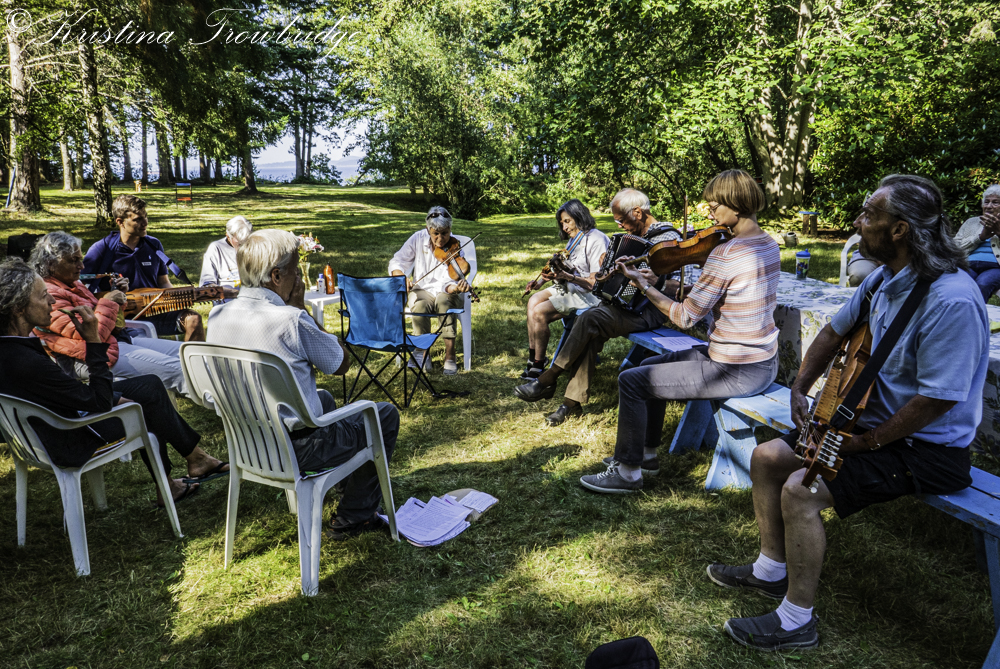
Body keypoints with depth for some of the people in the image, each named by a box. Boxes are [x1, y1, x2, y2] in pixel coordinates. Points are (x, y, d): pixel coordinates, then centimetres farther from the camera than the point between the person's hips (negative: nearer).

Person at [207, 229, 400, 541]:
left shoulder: (217, 316, -4)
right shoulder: (291, 320, -27)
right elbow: (341, 363, -11)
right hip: (296, 450, -8)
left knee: (324, 398, 34)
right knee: (385, 415, 11)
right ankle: (352, 518, 15)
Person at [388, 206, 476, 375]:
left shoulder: (459, 246, -15)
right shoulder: (418, 239, -7)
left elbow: (448, 284, -23)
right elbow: (396, 262, -1)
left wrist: (455, 288, -47)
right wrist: (401, 277, -23)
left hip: (446, 293, -1)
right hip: (423, 291, 1)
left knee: (444, 300, -37)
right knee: (420, 306, -34)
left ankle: (450, 356, -29)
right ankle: (423, 353, -14)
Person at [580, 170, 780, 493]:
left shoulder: (726, 253, -24)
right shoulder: (769, 243, 5)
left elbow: (685, 317, -20)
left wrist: (644, 285, -10)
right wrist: (678, 287, 4)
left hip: (738, 372, -10)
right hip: (765, 362, 10)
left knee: (631, 381, -4)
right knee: (651, 365, 21)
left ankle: (628, 471, 10)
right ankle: (646, 452, 33)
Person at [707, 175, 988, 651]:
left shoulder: (951, 301, -27)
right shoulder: (882, 280, 2)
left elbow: (938, 398, -27)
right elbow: (835, 331, 17)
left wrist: (867, 441, -18)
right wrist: (800, 388, 7)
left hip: (926, 448, -9)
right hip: (871, 420, 9)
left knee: (801, 490, -24)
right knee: (767, 458, 4)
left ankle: (797, 620, -4)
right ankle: (771, 569, 23)